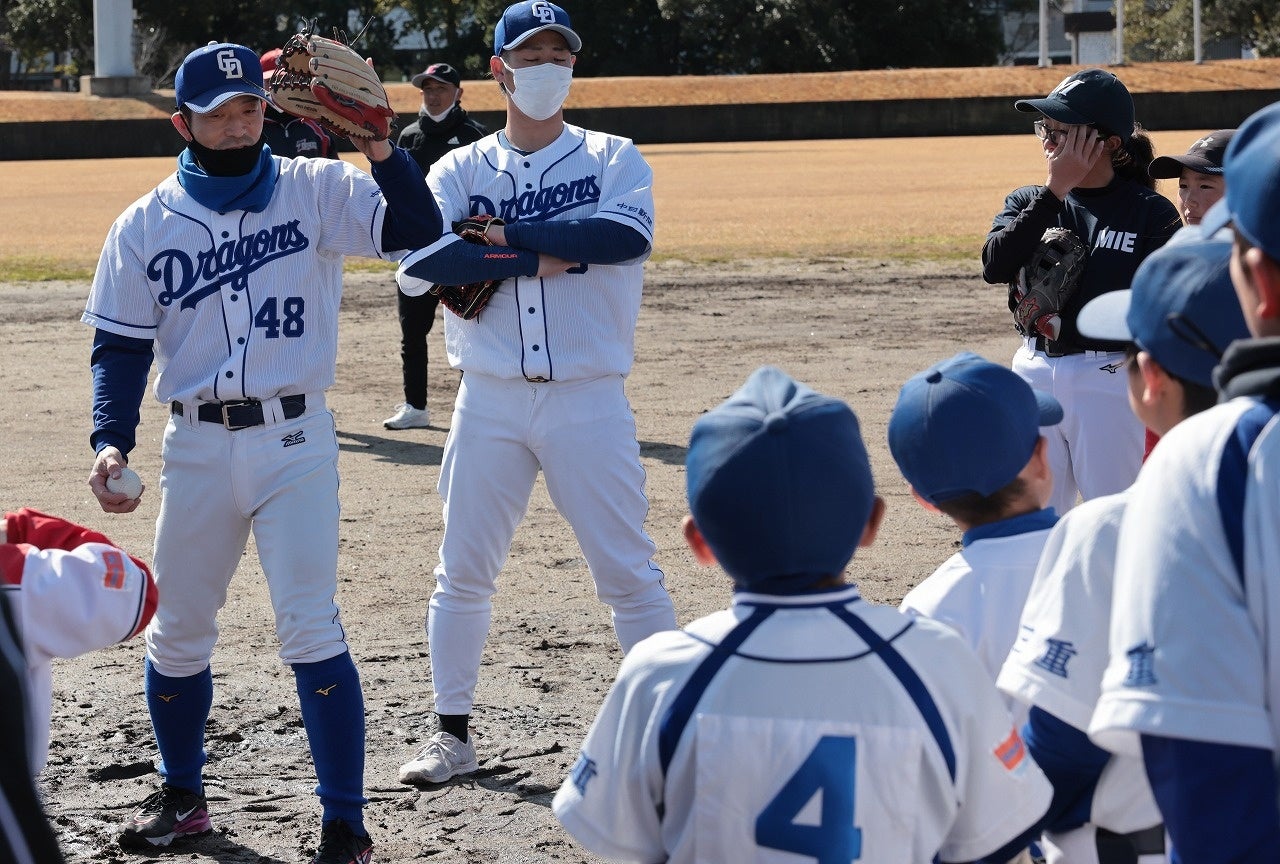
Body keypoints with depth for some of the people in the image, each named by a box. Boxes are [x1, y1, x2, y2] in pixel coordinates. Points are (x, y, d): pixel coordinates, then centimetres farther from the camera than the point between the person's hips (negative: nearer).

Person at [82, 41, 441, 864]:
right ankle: (183, 798, 33)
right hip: (197, 447, 3)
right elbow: (121, 343, 5)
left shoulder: (315, 191, -2)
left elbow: (417, 230, -15)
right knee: (177, 633, 12)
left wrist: (378, 148, -30)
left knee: (311, 631, -10)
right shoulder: (145, 225, 4)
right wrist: (111, 441, -9)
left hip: (295, 442, -3)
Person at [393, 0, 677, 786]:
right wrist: (545, 254, -17)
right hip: (490, 401, 2)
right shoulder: (460, 171, 5)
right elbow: (418, 261, -13)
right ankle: (454, 734, 19)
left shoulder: (614, 159, 3)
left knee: (629, 572, 0)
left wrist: (503, 237, -16)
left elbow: (627, 235, -19)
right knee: (463, 573, 7)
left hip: (589, 400, -2)